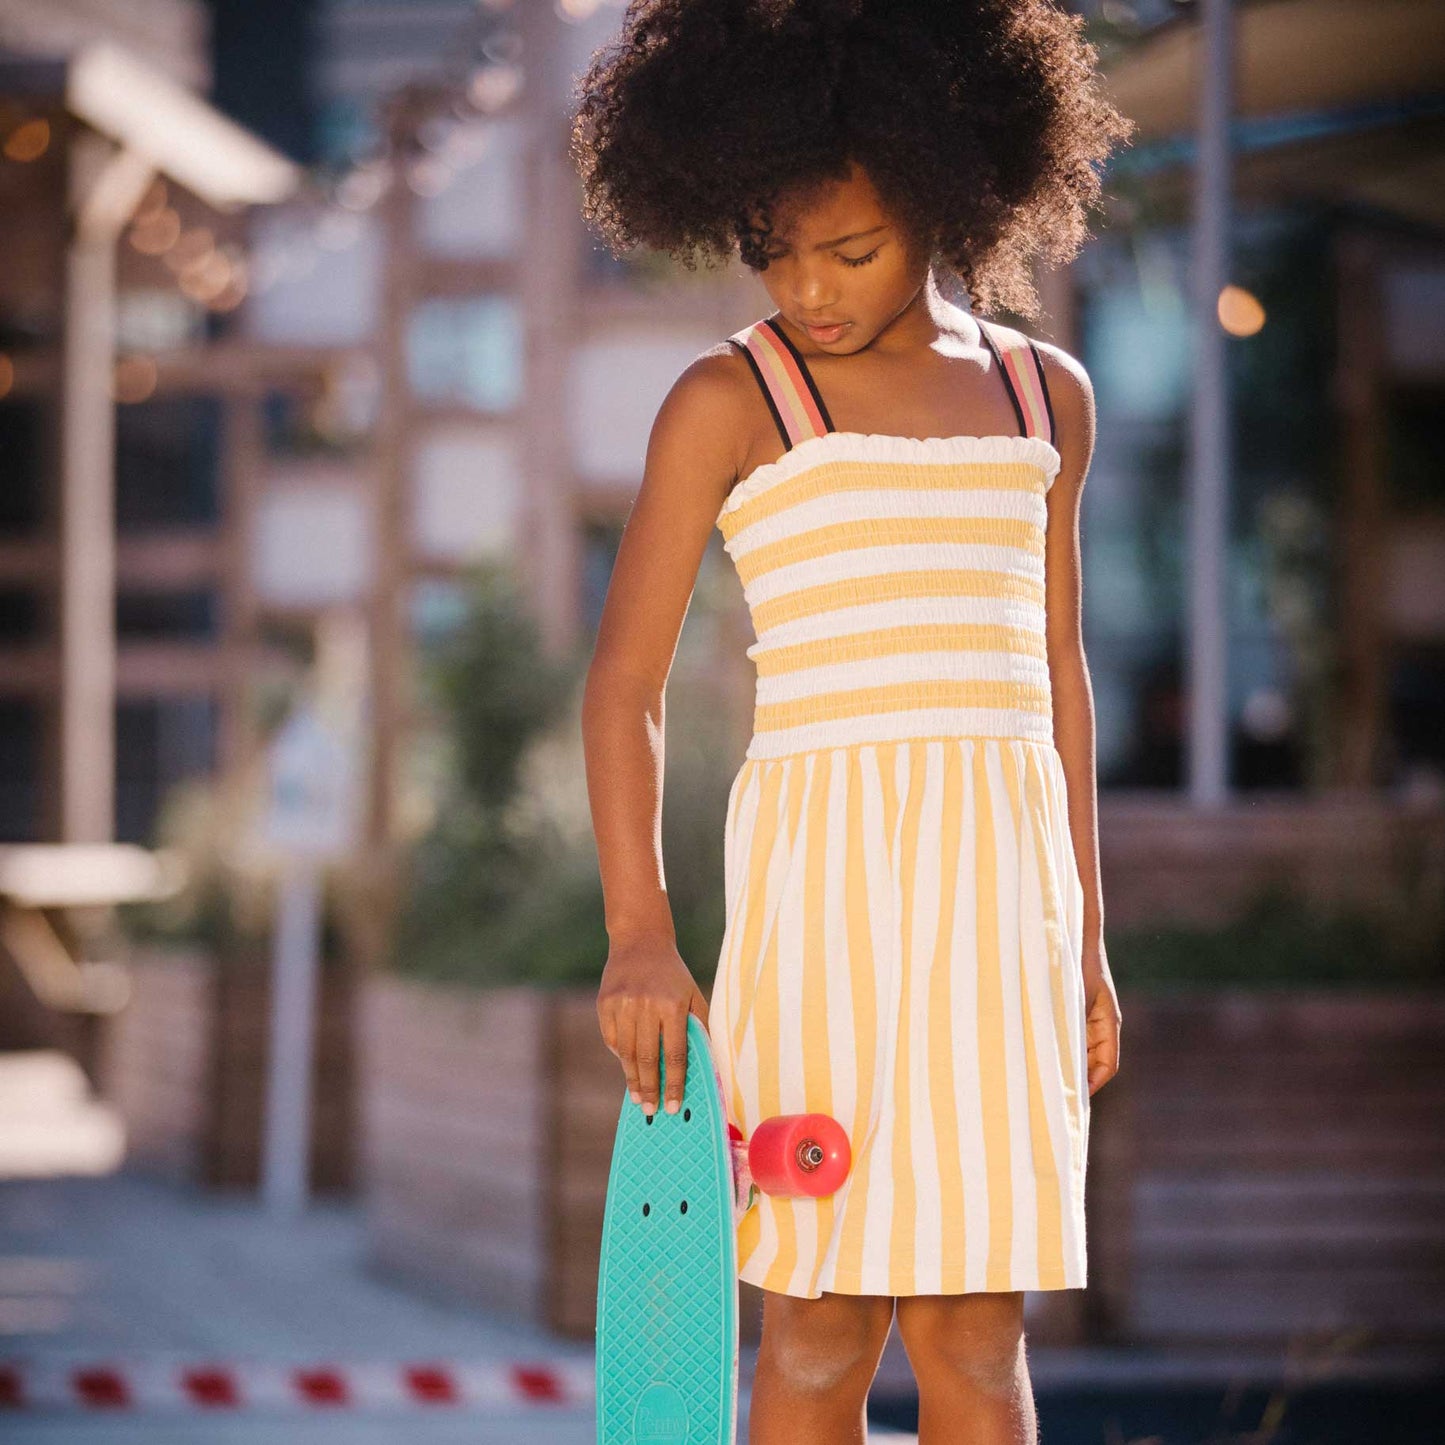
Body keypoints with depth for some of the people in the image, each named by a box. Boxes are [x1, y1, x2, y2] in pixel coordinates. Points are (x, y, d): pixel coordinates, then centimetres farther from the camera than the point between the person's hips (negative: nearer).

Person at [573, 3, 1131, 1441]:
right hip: (827, 859, -3)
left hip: (1003, 879, 4)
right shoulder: (728, 398, 1)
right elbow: (621, 683, -2)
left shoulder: (1043, 395, 14)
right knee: (824, 1329, -4)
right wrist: (638, 931, -15)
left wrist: (1086, 937, 17)